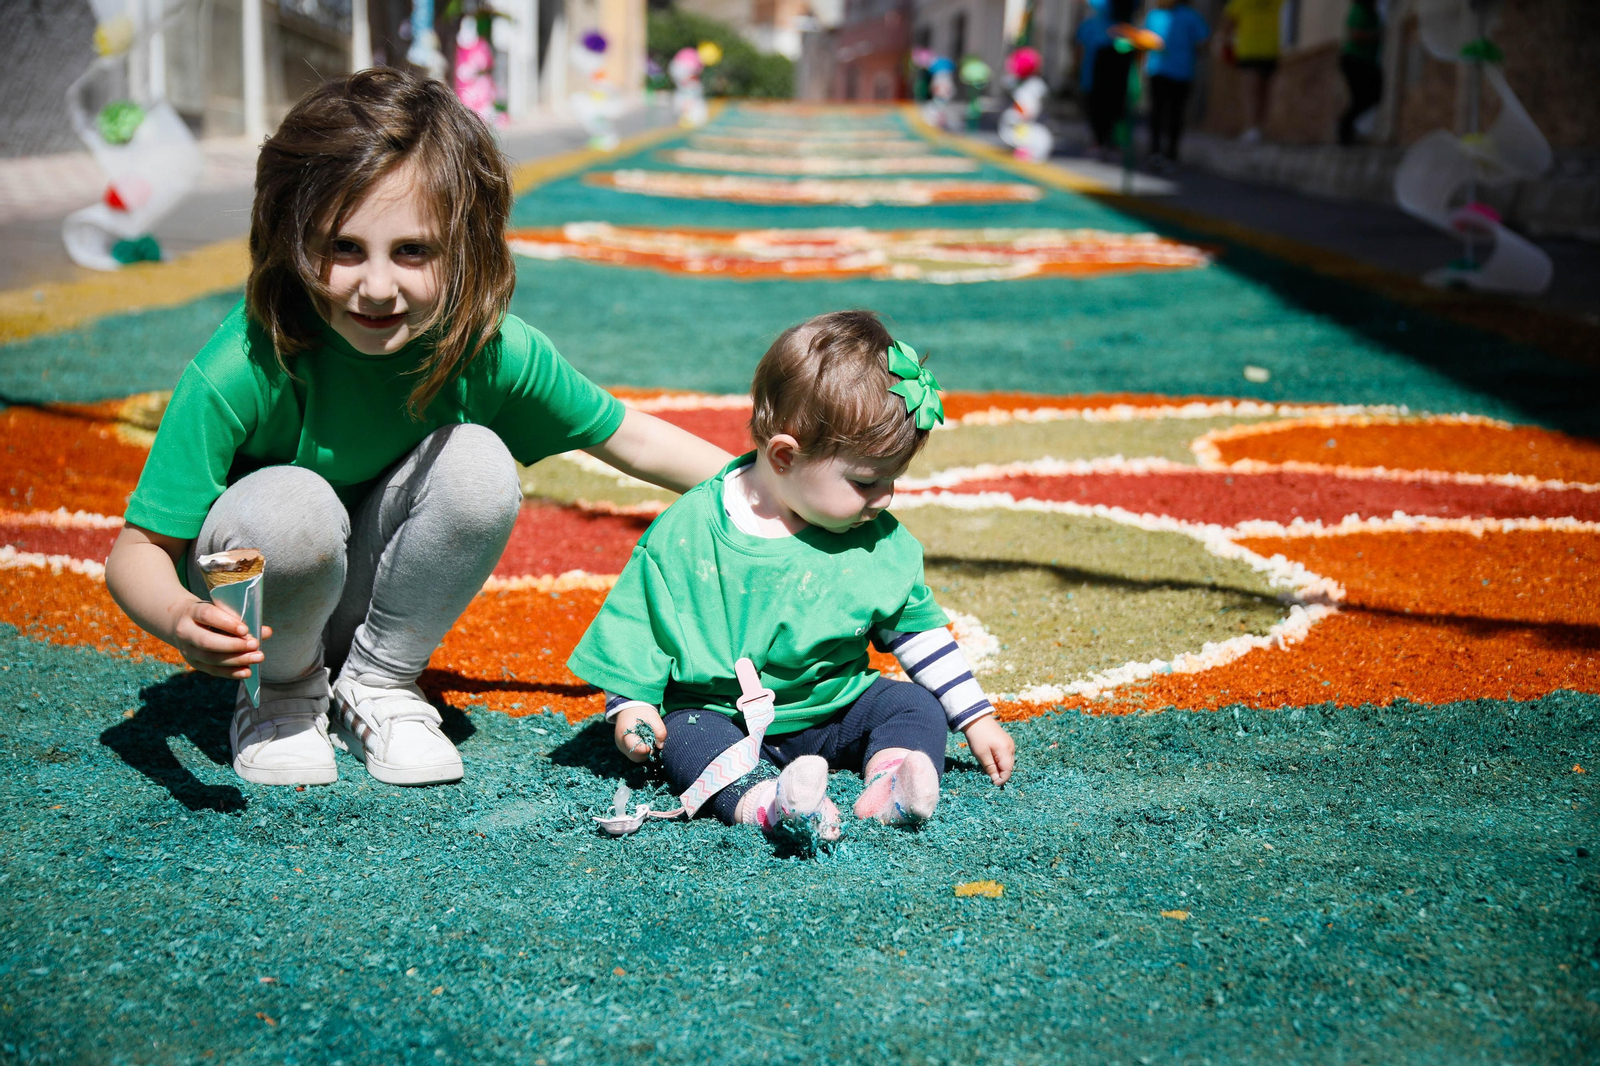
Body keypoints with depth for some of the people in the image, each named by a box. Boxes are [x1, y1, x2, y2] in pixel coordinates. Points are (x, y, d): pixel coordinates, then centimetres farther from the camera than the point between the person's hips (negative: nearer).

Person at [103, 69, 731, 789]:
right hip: (254, 610, -2)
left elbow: (629, 438, -5)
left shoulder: (489, 350, -20)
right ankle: (281, 696, -3)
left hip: (380, 605, 3)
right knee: (289, 504, -34)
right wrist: (181, 620, -48)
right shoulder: (242, 371, -30)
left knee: (479, 462, -24)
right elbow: (140, 548, -26)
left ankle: (378, 683, -3)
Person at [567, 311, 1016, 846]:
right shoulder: (689, 530, -10)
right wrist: (632, 704, -5)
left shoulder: (880, 543, -2)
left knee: (916, 705, -15)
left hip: (835, 710, 3)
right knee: (686, 738, -31)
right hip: (720, 714, -3)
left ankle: (891, 778, -41)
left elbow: (918, 629, 8)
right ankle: (763, 803, -57)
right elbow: (639, 618, 0)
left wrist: (976, 719, 7)